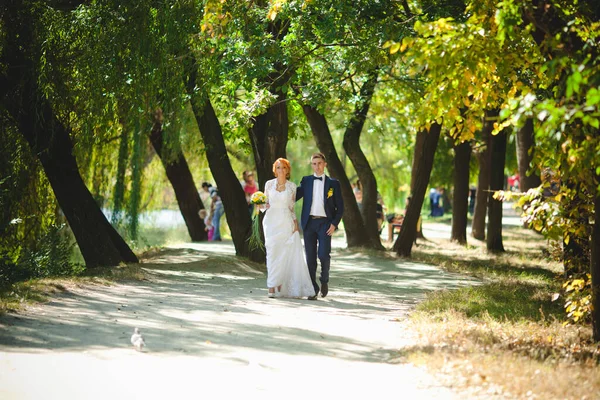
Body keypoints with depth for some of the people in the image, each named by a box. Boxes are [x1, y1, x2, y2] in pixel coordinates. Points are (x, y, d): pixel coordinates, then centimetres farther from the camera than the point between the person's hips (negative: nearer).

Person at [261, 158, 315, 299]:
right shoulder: (269, 184, 6)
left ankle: (281, 287, 0)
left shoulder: (292, 186, 6)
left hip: (286, 223, 0)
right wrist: (261, 206, -9)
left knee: (286, 254, -5)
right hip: (272, 221, 0)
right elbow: (266, 204, 13)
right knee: (273, 254, -5)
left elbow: (291, 207, 11)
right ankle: (272, 287, -3)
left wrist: (295, 222, 2)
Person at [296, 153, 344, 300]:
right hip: (309, 222, 2)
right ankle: (313, 290, 7)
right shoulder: (306, 181, 11)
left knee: (323, 254, -14)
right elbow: (294, 196, 4)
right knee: (310, 256, 1)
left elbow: (340, 207, 6)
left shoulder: (333, 183, 6)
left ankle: (324, 280, 14)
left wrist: (334, 224, -6)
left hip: (325, 223, -2)